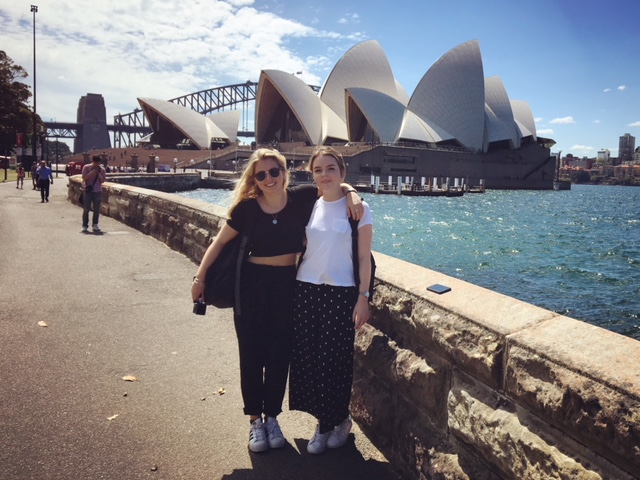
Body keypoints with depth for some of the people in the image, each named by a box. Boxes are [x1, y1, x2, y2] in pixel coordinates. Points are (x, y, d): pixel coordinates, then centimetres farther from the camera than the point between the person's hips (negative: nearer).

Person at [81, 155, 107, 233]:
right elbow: (84, 178, -10)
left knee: (97, 210, 5)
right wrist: (93, 172, -16)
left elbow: (102, 180, -1)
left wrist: (98, 173, -14)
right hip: (88, 191, -2)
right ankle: (85, 226, 6)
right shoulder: (86, 167, 0)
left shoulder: (102, 169, 5)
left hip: (98, 192, 2)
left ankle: (95, 225, 15)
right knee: (86, 209, 0)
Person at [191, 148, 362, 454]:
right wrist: (200, 278, -2)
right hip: (252, 283, 0)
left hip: (288, 284, 1)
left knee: (279, 354, 10)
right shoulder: (247, 207, -8)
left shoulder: (302, 198, -7)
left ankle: (272, 416, 29)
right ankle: (255, 419, 25)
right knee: (251, 353, 7)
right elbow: (220, 242, 0)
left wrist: (351, 193, -16)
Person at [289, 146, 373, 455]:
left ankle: (337, 420, 27)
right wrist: (290, 288, 8)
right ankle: (326, 421, 25)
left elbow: (364, 257, -4)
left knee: (334, 360, 3)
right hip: (306, 289, 4)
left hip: (341, 293, -4)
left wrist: (363, 296, -9)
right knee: (307, 358, 6)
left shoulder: (357, 208, -4)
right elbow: (300, 248, 11)